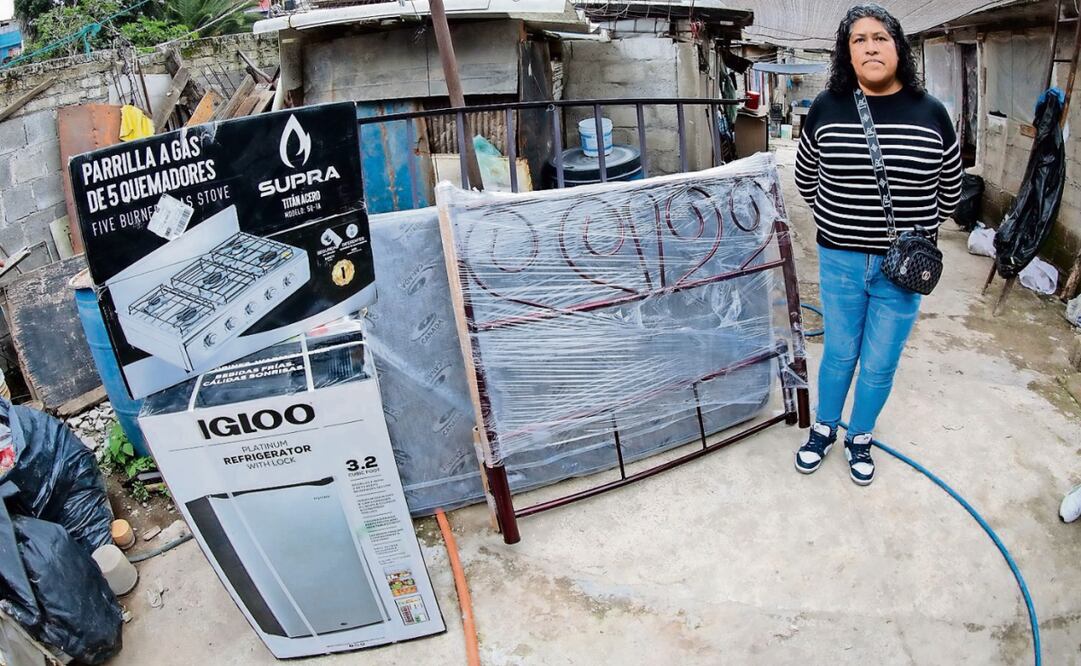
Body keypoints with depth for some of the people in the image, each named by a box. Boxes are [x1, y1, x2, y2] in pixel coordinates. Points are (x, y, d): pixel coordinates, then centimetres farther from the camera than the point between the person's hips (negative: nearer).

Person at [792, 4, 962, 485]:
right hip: (840, 262, 0)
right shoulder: (826, 109, -6)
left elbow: (950, 192, 7)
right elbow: (805, 180, 10)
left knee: (880, 365, 12)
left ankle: (859, 438, 36)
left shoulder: (931, 113, -5)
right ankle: (824, 428, 39)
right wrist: (843, 220, 10)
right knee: (839, 354, 15)